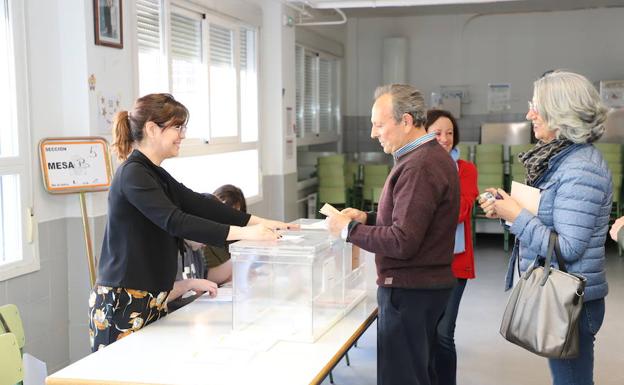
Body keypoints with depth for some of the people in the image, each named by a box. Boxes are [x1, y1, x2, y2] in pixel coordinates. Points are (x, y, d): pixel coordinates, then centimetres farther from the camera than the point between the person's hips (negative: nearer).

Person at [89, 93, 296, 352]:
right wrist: (244, 233, -30)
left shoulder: (154, 174, 15)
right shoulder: (133, 173, -14)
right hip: (123, 306, -9)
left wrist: (261, 222, 2)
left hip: (149, 304, 9)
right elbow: (174, 221, -25)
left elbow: (199, 205, 10)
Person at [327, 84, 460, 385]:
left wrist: (349, 229, -14)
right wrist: (367, 217, 7)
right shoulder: (431, 156, 12)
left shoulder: (419, 166, -22)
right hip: (425, 283, 10)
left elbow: (402, 242, -25)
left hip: (409, 290, -10)